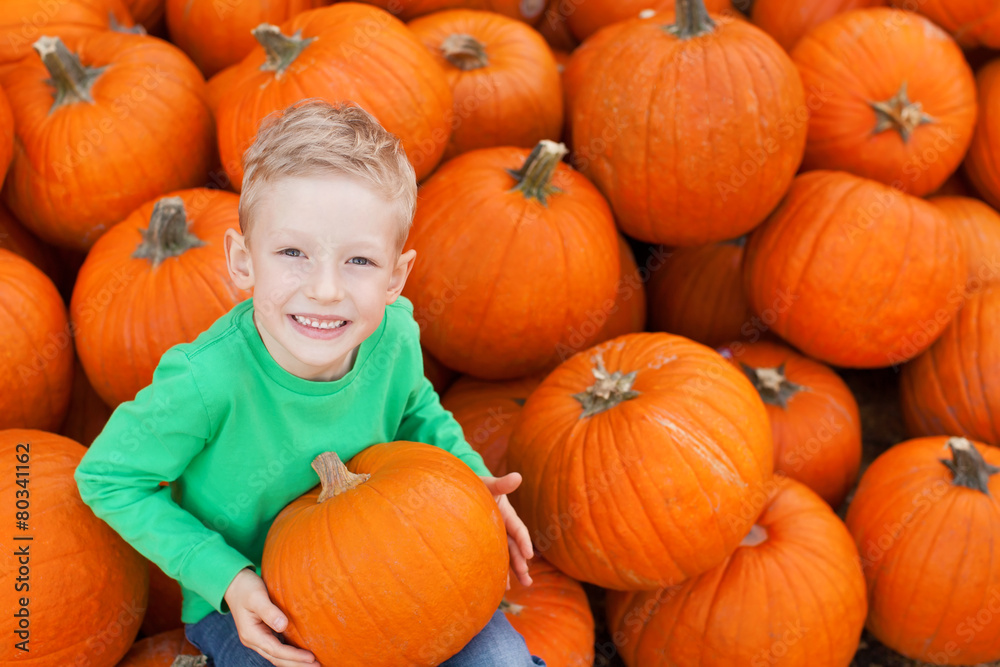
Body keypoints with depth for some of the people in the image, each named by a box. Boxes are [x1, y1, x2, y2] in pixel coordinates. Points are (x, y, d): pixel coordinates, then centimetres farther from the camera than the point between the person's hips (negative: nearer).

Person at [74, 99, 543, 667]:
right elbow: (109, 478, -17)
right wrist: (224, 577, -23)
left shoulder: (394, 335, -19)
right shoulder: (208, 381, -33)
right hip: (244, 602, -3)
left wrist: (473, 479, -11)